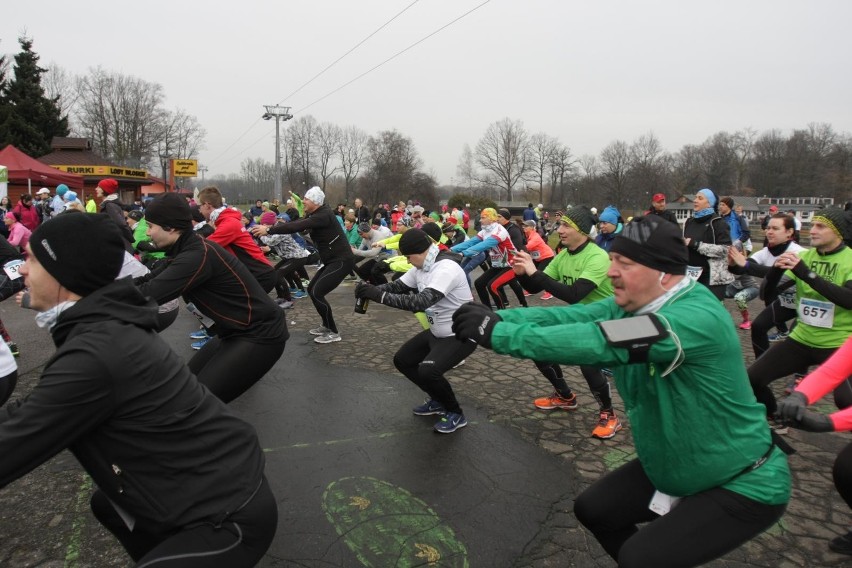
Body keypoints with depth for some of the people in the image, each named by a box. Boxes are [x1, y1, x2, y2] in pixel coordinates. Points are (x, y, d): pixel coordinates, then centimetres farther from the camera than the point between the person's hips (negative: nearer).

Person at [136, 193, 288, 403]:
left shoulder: (198, 255, -23)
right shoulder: (189, 249, 5)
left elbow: (148, 295, -27)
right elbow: (148, 280, 8)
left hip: (260, 336, -10)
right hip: (237, 331, 10)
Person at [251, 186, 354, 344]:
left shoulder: (324, 215, -21)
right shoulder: (315, 214, 12)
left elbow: (298, 226, -30)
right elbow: (297, 223, 7)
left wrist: (268, 230, -30)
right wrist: (269, 228, -3)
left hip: (342, 261, -10)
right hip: (332, 260, 10)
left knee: (317, 293, -14)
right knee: (312, 290, 13)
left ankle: (333, 332, -2)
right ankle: (326, 326, 25)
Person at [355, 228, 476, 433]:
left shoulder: (446, 269, -30)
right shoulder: (420, 268, -1)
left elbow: (421, 301, -41)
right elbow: (397, 286, -2)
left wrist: (380, 296, -42)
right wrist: (372, 289, -22)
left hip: (461, 335, -9)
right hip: (437, 332, 10)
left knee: (427, 371, -27)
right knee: (402, 360, 9)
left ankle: (456, 414, 0)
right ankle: (438, 400, 23)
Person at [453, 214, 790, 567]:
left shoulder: (698, 317, -32)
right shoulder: (633, 303, -6)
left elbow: (600, 342, -44)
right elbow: (568, 316, -18)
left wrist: (499, 334, -42)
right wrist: (495, 318, -34)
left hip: (742, 485, -7)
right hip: (669, 466, 8)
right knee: (592, 509, 10)